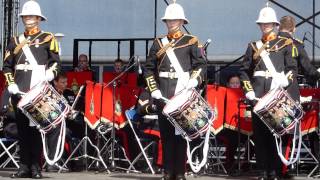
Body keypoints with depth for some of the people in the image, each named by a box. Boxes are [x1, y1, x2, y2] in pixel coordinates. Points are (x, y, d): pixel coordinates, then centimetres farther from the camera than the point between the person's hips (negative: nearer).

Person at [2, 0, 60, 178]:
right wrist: (11, 83, 3)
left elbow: (56, 62, 2)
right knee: (22, 129, 4)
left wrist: (50, 73, -17)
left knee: (36, 128, -6)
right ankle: (24, 166, 9)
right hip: (19, 92, 4)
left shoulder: (48, 39, 7)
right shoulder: (16, 41, 18)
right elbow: (7, 65, 16)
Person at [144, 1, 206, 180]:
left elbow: (201, 65, 1)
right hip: (163, 95, 3)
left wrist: (194, 80, -17)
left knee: (181, 132, -3)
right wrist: (154, 90, 3)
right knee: (166, 133, 3)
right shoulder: (159, 43, 14)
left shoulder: (191, 41, 6)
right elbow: (149, 68, 14)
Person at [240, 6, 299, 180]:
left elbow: (292, 68, 1)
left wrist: (284, 80, -17)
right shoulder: (253, 46, 17)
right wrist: (248, 90, 1)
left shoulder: (285, 44, 10)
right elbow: (244, 70, 14)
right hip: (258, 95, 3)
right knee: (259, 133, 1)